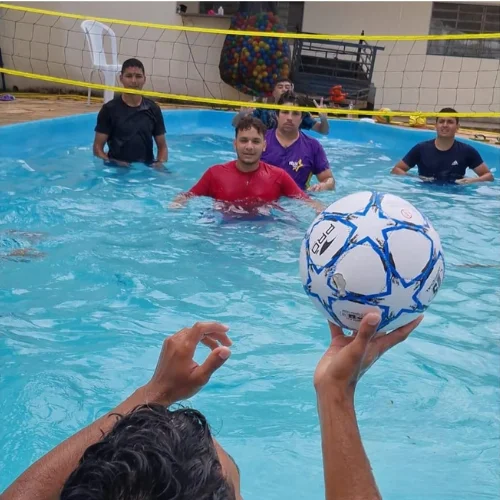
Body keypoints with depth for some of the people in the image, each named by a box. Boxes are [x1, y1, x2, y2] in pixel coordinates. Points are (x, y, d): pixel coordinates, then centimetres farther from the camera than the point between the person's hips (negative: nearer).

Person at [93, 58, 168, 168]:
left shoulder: (153, 109, 8)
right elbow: (98, 147, 0)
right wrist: (110, 164, -17)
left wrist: (161, 163, -7)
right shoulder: (109, 109, -1)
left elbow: (162, 146, 13)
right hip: (118, 168, -3)